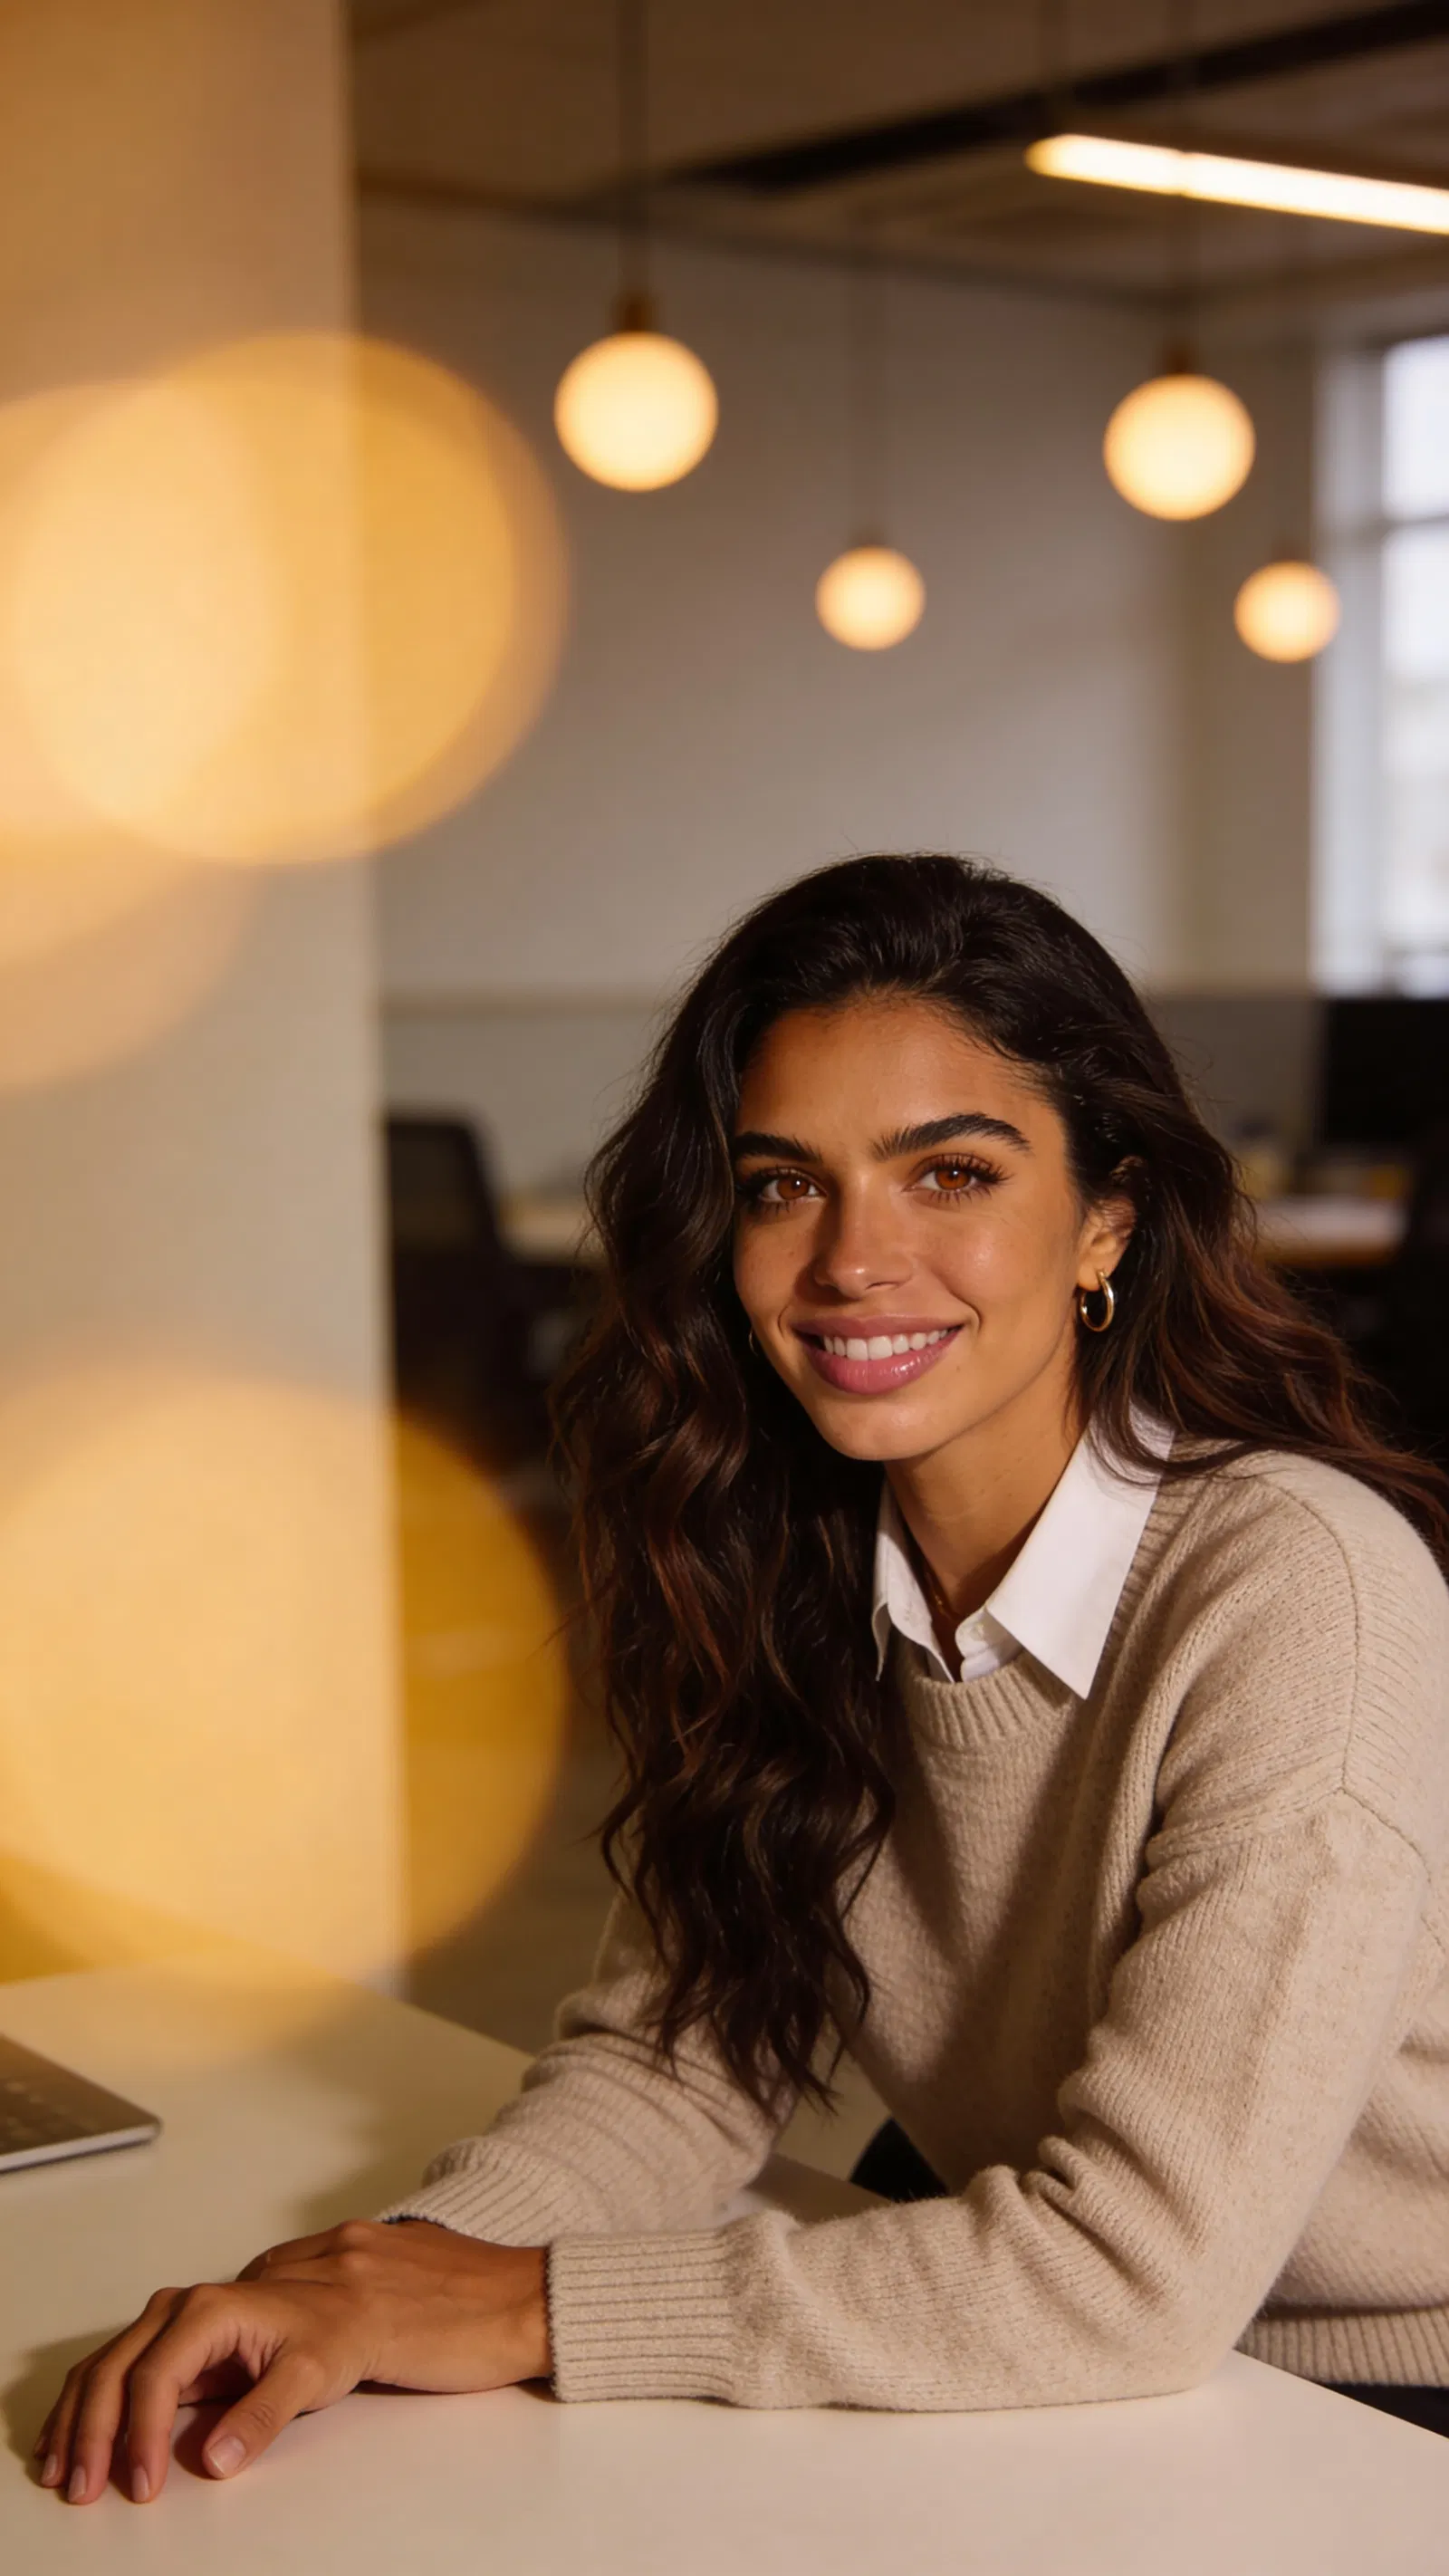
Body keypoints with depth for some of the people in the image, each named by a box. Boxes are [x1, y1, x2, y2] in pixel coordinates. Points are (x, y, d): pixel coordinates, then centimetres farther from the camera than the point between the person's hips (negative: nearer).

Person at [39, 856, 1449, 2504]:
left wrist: (533, 2308, -22)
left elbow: (1141, 2267, -25)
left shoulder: (1300, 1585, -24)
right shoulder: (788, 1565, -3)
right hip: (1022, 2381, 5)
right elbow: (677, 2053, -2)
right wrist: (386, 2273, -21)